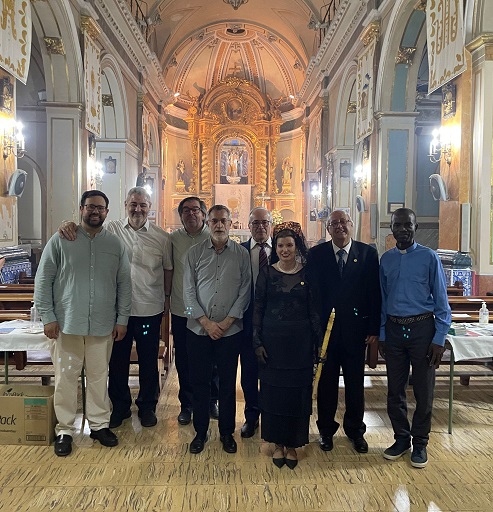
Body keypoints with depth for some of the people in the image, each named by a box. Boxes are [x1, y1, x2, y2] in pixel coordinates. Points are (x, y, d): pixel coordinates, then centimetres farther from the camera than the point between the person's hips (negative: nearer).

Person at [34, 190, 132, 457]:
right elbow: (43, 280, 0)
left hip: (103, 325, 2)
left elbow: (124, 284, 8)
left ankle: (99, 424, 28)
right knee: (65, 378, 6)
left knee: (99, 377, 11)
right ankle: (64, 430, 23)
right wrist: (48, 317, -5)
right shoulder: (61, 240, -1)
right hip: (66, 324, -1)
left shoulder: (115, 244, 6)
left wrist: (122, 319, 5)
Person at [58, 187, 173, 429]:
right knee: (117, 359, 14)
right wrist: (69, 225, -20)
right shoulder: (111, 230, -1)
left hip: (150, 310, 0)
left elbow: (168, 269, 7)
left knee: (148, 361, 13)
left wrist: (167, 297, 8)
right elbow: (86, 231, 2)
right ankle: (120, 406, 34)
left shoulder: (161, 237, -1)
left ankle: (147, 406, 33)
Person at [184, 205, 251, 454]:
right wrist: (206, 322, -9)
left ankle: (227, 432, 27)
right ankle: (200, 431, 27)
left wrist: (227, 321, -9)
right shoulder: (194, 253, 1)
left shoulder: (241, 254, 0)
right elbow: (188, 291, -1)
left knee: (228, 383, 10)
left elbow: (245, 291, -1)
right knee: (199, 382, 9)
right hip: (198, 329, 1)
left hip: (230, 330, 0)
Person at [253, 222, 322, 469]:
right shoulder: (267, 273, 0)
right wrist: (257, 343, -4)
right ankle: (278, 444, 25)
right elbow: (257, 310, 1)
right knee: (273, 392, 7)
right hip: (273, 340, 0)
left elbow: (314, 311, 4)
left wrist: (318, 343, 1)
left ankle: (293, 444, 25)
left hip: (300, 342, 0)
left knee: (298, 393, 7)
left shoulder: (307, 274, 1)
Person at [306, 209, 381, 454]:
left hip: (356, 328, 1)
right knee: (326, 381, 11)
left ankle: (355, 429, 32)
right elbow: (310, 292, -3)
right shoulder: (316, 254, -1)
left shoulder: (368, 253, 0)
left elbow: (375, 293, -1)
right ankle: (326, 429, 30)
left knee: (355, 381, 13)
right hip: (325, 327, 0)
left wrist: (374, 329, -4)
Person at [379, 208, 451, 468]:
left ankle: (419, 442, 26)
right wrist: (381, 334, 8)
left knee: (423, 390, 7)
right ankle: (401, 438, 30)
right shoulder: (386, 259, 5)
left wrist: (439, 339, -8)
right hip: (394, 329, 3)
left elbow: (441, 300, -5)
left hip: (422, 329, -3)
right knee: (394, 389, 11)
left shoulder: (429, 257, -5)